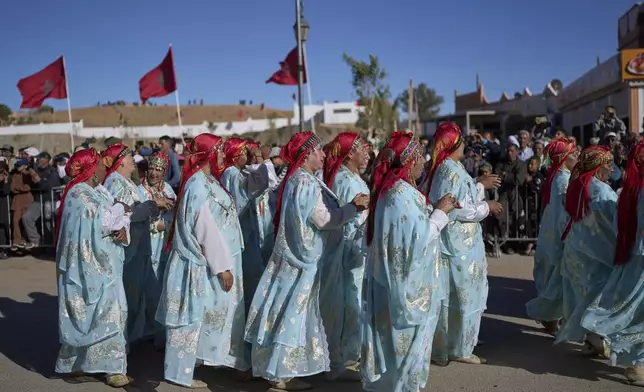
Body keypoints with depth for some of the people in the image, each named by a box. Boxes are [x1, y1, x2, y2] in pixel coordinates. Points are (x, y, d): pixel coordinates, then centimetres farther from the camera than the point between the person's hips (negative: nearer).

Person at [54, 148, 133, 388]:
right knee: (105, 312, -6)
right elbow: (104, 221, -23)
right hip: (91, 266, -9)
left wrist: (122, 228, -13)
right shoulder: (80, 195, -15)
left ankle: (77, 361, 24)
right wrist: (120, 209, -5)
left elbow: (119, 217, 9)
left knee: (90, 314, 14)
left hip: (100, 264, 9)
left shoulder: (94, 192, 13)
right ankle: (111, 367, 0)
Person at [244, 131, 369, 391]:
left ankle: (276, 366, 27)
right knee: (294, 315, -2)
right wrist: (354, 207, -19)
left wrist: (349, 206, 8)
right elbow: (323, 219, -21)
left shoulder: (296, 180, 11)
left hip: (296, 254, 10)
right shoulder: (305, 183, -20)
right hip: (303, 258, -10)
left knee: (289, 313, 16)